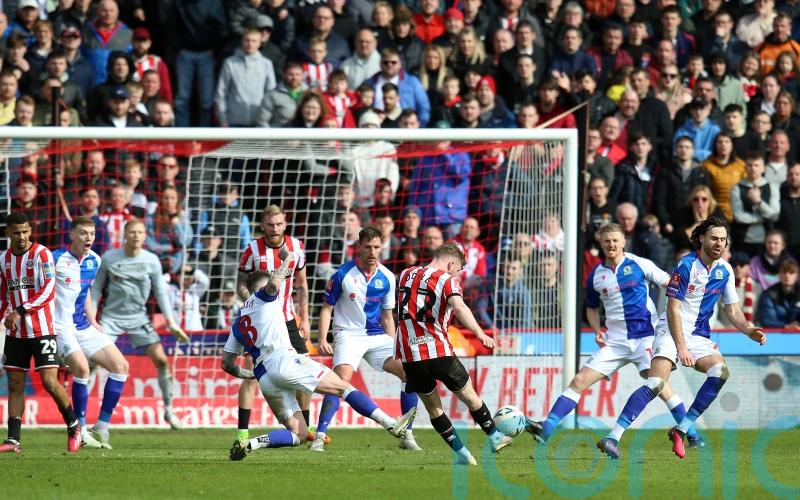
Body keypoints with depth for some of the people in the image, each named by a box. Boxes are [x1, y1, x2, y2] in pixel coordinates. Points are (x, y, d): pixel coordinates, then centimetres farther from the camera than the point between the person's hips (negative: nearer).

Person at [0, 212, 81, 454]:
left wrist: (21, 311, -23)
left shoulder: (42, 254, -8)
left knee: (50, 381, -10)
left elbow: (48, 289, -18)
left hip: (42, 330, -6)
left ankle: (73, 425, 9)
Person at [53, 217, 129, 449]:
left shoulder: (94, 261, 8)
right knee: (81, 367, -28)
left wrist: (92, 321, 14)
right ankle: (81, 431, -15)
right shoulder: (56, 259, -13)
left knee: (120, 366, 1)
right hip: (61, 326, -8)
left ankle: (101, 428, 6)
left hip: (83, 326, 8)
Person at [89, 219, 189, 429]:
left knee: (160, 359, -6)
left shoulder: (151, 261, -3)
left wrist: (171, 323, 1)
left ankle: (168, 409, 11)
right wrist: (90, 317, -6)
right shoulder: (109, 258, -7)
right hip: (112, 316, -2)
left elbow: (160, 292, 5)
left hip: (138, 317, 2)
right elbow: (96, 288, 3)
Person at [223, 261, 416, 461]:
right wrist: (287, 260, 1)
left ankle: (250, 443, -15)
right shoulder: (263, 297, 11)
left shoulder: (237, 324, 27)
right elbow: (274, 283, -14)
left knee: (298, 435, 7)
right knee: (342, 386, -1)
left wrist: (250, 375, 37)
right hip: (283, 360, -6)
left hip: (264, 380, 6)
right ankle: (390, 423, -9)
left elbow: (227, 364, 23)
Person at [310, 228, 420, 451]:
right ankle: (319, 437, -26)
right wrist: (322, 340, -11)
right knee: (342, 378, -28)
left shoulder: (387, 278, 4)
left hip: (377, 336, 5)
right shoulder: (343, 274, -7)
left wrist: (393, 346, 10)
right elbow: (327, 308, -1)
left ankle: (407, 436, 3)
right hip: (349, 334, -5)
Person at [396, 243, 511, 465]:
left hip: (409, 355, 4)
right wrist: (480, 334, -28)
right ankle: (494, 437, 25)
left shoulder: (405, 275, 15)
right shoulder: (447, 280, -4)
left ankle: (461, 453, 12)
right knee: (469, 396, 14)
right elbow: (458, 306, -23)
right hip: (438, 351, -4)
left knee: (433, 406, 13)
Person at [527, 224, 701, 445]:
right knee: (579, 381, -5)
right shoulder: (596, 276, 8)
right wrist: (598, 331, 4)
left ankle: (692, 434, -5)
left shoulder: (639, 264, -2)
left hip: (644, 334, -4)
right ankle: (546, 430, -7)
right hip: (615, 341, 4)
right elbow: (592, 308, 22)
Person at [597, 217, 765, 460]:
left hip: (699, 336, 6)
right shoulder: (686, 265, -13)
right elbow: (673, 309, -15)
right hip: (672, 333, -6)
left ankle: (681, 429, -12)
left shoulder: (725, 270, 7)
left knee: (720, 371, -20)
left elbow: (732, 310, 16)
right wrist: (681, 348, -22)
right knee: (656, 383, -25)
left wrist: (749, 331, -3)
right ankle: (613, 437, -28)